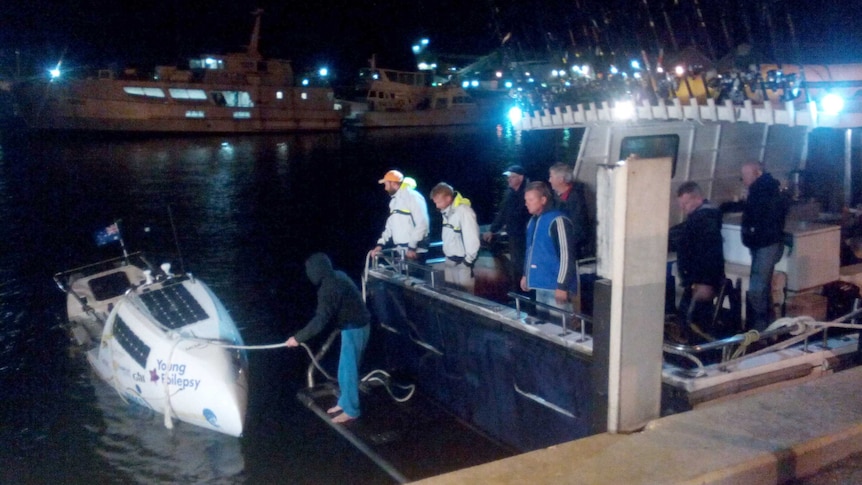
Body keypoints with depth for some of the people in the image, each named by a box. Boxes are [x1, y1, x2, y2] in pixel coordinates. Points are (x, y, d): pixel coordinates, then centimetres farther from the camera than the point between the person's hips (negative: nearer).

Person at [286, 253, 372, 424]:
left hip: (354, 328, -10)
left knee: (348, 369, 0)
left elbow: (321, 320, -30)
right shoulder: (336, 277, 4)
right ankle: (344, 402, 31)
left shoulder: (329, 288, -26)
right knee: (345, 368, 19)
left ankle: (351, 410, 10)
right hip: (354, 325, 10)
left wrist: (298, 338, -26)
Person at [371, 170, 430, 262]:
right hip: (400, 252, 9)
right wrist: (380, 244, 9)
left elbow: (422, 223, -18)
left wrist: (412, 247, -20)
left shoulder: (412, 196, -10)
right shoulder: (394, 201, 20)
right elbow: (390, 226, 21)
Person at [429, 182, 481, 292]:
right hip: (449, 260, 9)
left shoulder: (464, 211, -21)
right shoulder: (447, 211, 6)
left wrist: (468, 260, -17)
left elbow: (472, 239, -21)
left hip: (462, 262, -8)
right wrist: (447, 254, 13)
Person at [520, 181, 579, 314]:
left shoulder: (557, 221, -15)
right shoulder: (533, 221, 14)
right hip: (541, 285, 9)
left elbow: (566, 255, -19)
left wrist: (562, 286, -21)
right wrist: (526, 274, 23)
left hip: (556, 287, -9)